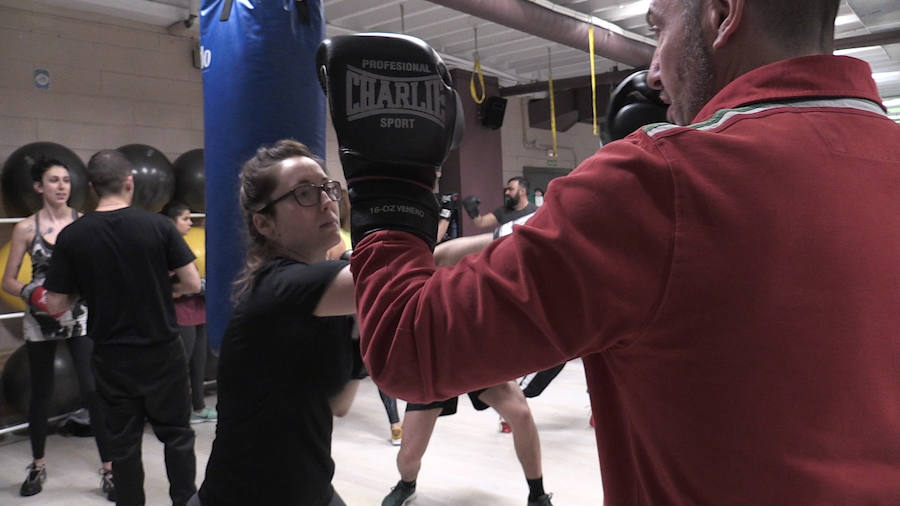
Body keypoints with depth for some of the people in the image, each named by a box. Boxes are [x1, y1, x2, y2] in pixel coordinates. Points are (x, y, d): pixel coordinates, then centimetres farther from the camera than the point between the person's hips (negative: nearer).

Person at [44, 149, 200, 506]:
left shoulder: (71, 237, -8)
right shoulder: (158, 225, -10)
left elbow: (56, 306, -4)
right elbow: (192, 284, -8)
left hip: (113, 357, 1)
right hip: (162, 351, -1)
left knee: (124, 443, 14)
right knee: (177, 435, 15)